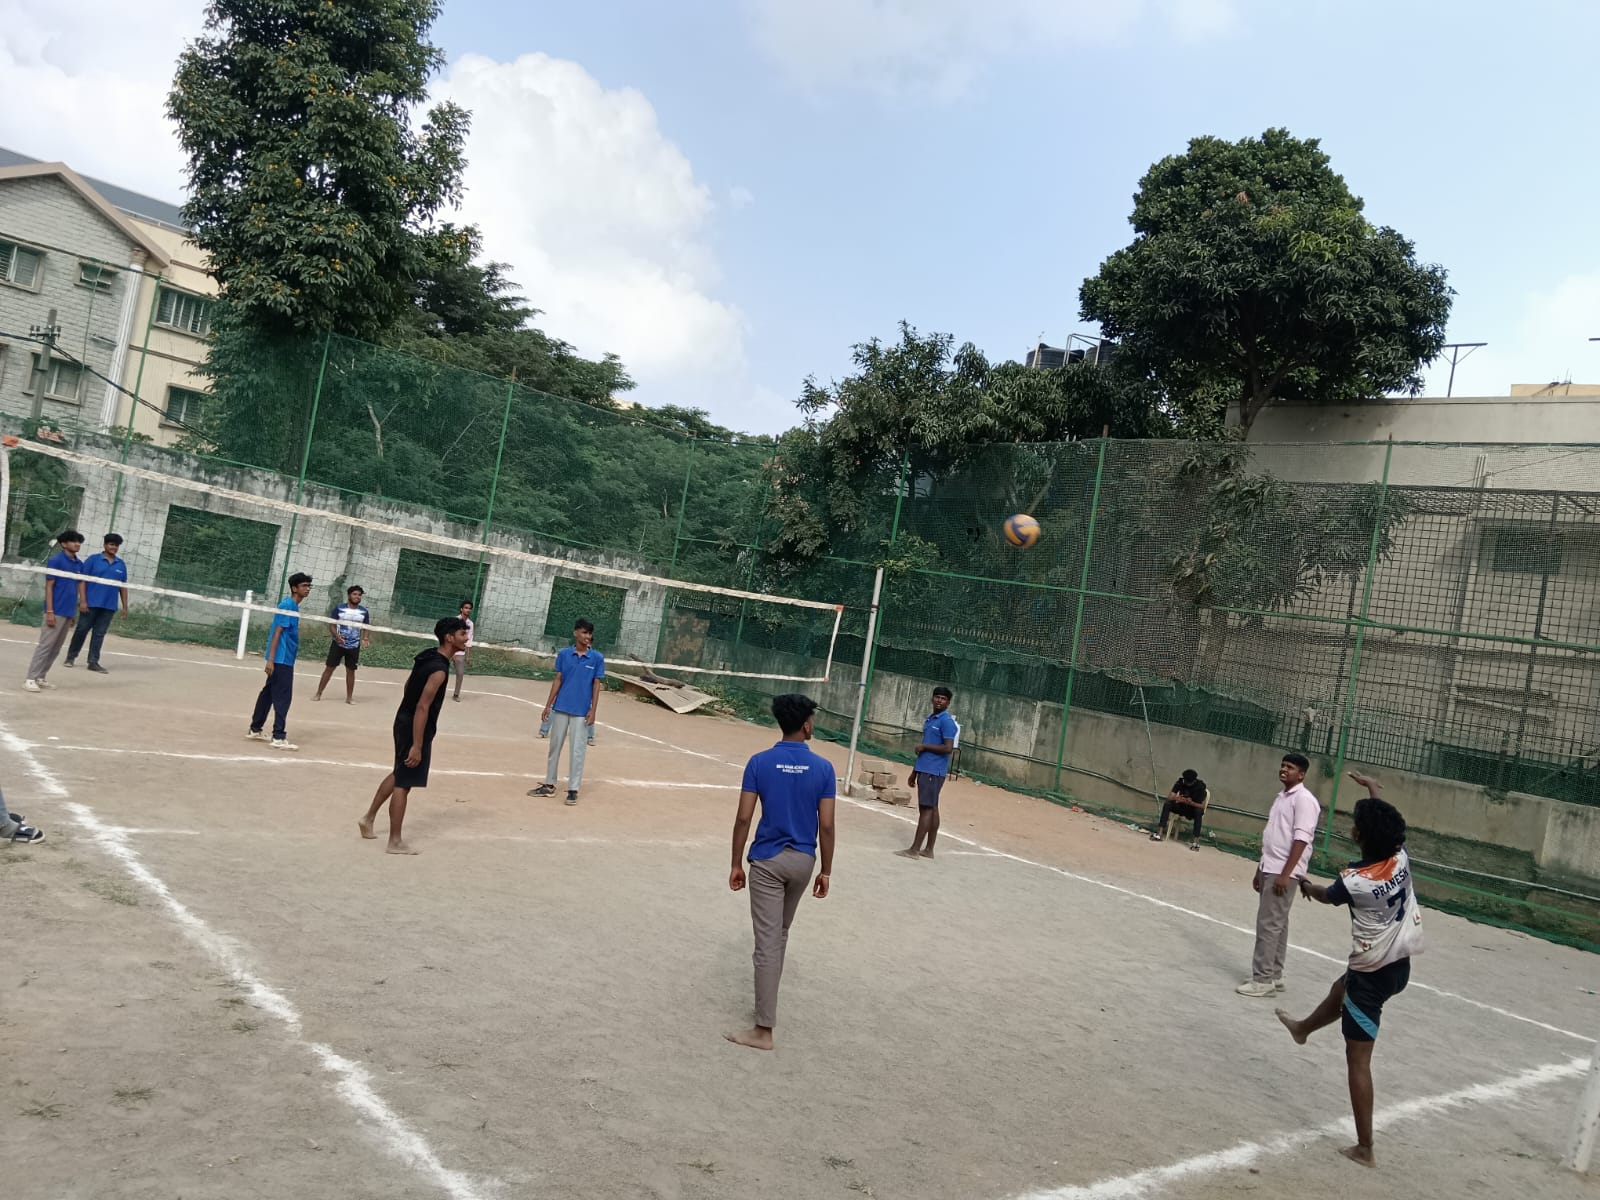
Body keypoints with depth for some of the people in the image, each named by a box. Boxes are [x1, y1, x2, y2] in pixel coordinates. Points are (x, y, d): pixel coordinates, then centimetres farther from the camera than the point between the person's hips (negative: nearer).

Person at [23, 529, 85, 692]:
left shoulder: (79, 564, 12)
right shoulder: (55, 561, -7)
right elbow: (49, 587, -9)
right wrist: (49, 611, -15)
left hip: (69, 613, 7)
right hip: (56, 612, -7)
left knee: (56, 648, 8)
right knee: (45, 646, -8)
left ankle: (41, 677, 15)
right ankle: (30, 679, -5)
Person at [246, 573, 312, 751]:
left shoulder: (293, 606, 14)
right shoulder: (287, 605, -14)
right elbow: (277, 633, -18)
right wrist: (270, 659, -22)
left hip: (284, 659, 10)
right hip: (281, 659, -10)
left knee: (268, 693, 16)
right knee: (283, 697, -9)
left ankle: (255, 730, 25)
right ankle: (279, 737, -8)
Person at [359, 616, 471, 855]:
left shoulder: (429, 655, 4)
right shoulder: (439, 669, -25)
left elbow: (409, 686, 16)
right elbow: (422, 707, -27)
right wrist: (417, 746, -26)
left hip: (404, 721, 10)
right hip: (416, 729, -10)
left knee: (399, 775, 25)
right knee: (403, 784, -1)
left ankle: (369, 819, 36)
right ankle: (395, 842, 8)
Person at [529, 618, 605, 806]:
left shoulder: (597, 658, -3)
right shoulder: (564, 654, 1)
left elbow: (597, 685, -1)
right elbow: (557, 680, 4)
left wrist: (593, 710, -7)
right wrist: (548, 705, 3)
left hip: (582, 712, -2)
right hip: (561, 708, 2)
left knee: (577, 751, 0)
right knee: (554, 747, 11)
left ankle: (573, 789, 8)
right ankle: (549, 785, 23)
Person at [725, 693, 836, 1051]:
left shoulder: (759, 762, -9)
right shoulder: (823, 768, -7)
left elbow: (743, 819, -10)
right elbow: (826, 826, -6)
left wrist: (736, 864, 0)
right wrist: (826, 871, 4)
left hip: (768, 860, -2)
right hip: (802, 860, 3)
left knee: (767, 942, -2)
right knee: (780, 934, 23)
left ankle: (763, 1030, -1)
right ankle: (766, 1002, 39)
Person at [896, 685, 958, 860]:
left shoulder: (947, 721, -10)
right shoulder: (928, 719, 17)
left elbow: (948, 748, -19)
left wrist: (924, 746, -13)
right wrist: (914, 772, 22)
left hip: (934, 772, -9)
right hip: (924, 770, 9)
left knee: (926, 808, -7)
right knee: (932, 808, 11)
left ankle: (914, 849, -6)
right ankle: (928, 849, 15)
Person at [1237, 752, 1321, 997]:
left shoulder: (1304, 799, -12)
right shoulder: (1282, 797, 16)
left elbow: (1301, 840, -19)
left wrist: (1285, 874, -23)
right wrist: (1261, 869, 22)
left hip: (1283, 872, -9)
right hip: (1270, 869, 9)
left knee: (1268, 924, -8)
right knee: (1276, 924, 13)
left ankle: (1263, 979, -4)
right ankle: (1273, 976, 19)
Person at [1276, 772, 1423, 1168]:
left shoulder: (1353, 880, -24)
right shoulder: (1401, 858, -11)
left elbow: (1325, 895, 2)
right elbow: (1388, 818, 12)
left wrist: (1306, 885, 25)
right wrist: (1370, 785, 28)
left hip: (1372, 974, -8)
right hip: (1400, 966, 8)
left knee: (1358, 1059, 1)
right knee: (1341, 989, 36)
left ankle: (1365, 1148, 6)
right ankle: (1303, 1028, 65)